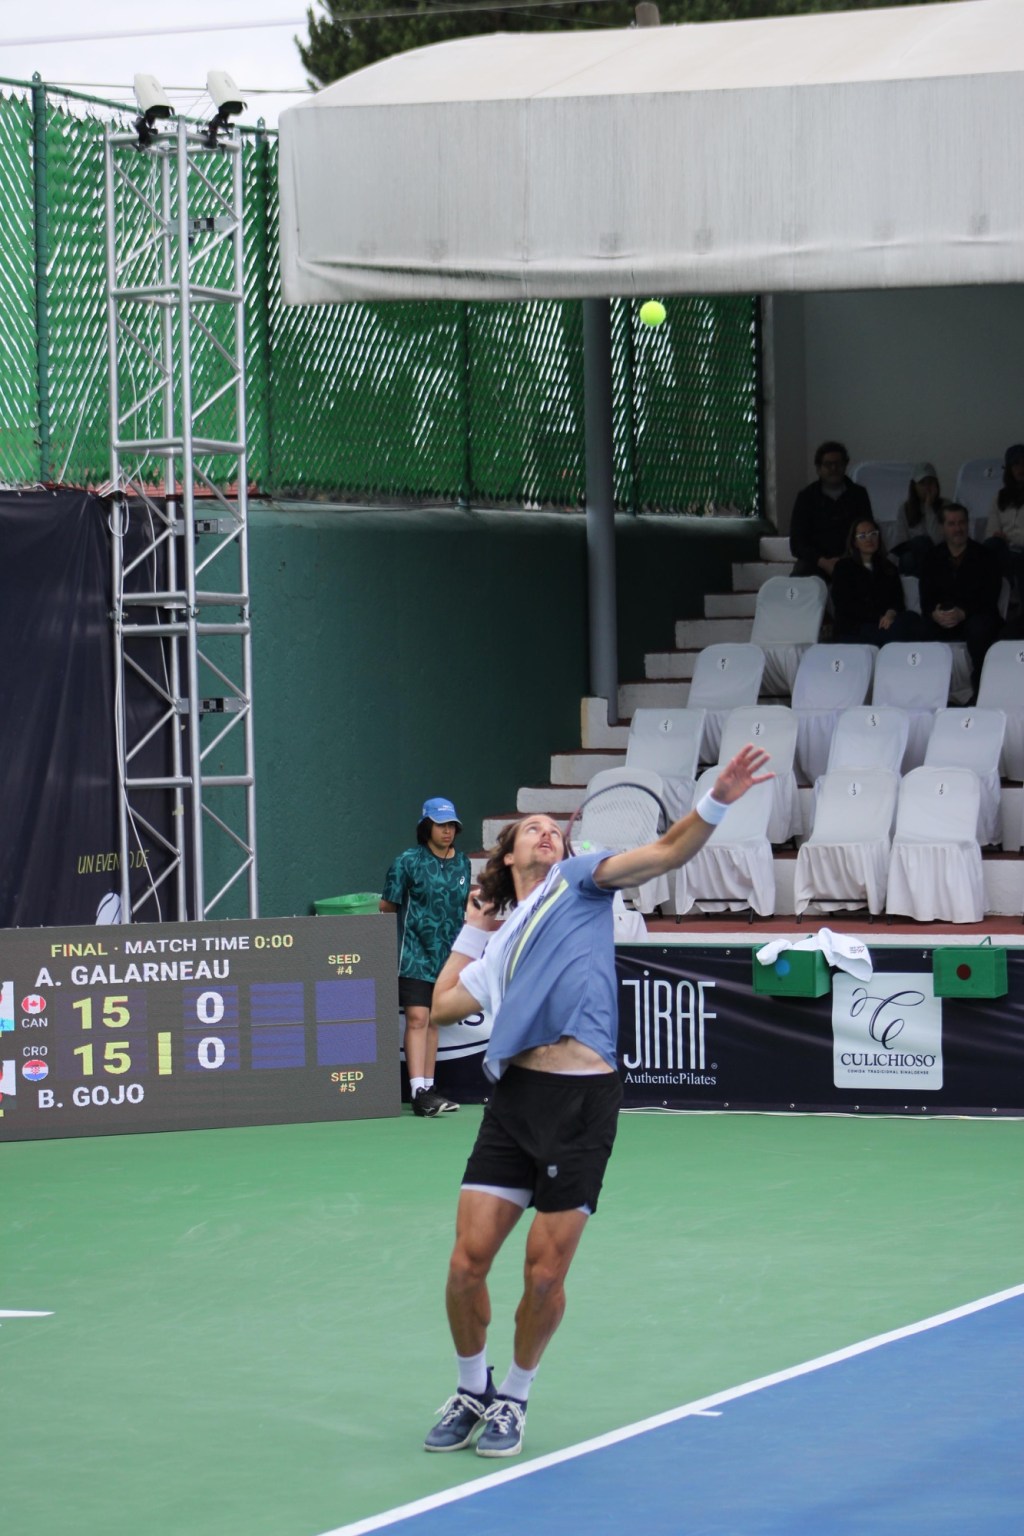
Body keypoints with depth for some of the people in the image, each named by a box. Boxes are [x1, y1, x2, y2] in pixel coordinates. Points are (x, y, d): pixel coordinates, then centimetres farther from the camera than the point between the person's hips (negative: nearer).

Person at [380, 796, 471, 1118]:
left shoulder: (462, 864, 11)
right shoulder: (408, 861, -4)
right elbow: (388, 905, 2)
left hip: (447, 955, 5)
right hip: (414, 954, -5)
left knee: (433, 1022, 10)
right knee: (417, 1018, -13)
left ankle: (427, 1091, 14)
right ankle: (418, 1091, -19)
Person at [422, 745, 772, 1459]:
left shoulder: (579, 880, 12)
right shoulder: (501, 944, 26)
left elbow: (666, 852, -1)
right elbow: (443, 1005, 28)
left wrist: (718, 800, -17)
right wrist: (473, 929, 32)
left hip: (581, 1102, -4)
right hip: (514, 1098, 4)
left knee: (545, 1274, -1)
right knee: (468, 1261, -1)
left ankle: (513, 1400, 20)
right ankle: (472, 1392, 21)